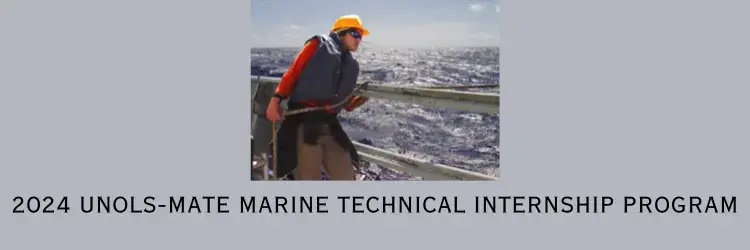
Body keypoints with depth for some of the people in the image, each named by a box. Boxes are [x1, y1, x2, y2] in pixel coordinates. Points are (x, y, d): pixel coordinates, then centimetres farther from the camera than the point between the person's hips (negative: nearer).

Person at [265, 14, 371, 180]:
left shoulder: (352, 66, 21)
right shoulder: (319, 44, 6)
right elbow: (292, 72, -2)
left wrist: (363, 98, 4)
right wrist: (276, 100, -14)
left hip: (330, 128, 6)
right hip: (304, 124, -6)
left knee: (346, 177, 6)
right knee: (308, 178, -3)